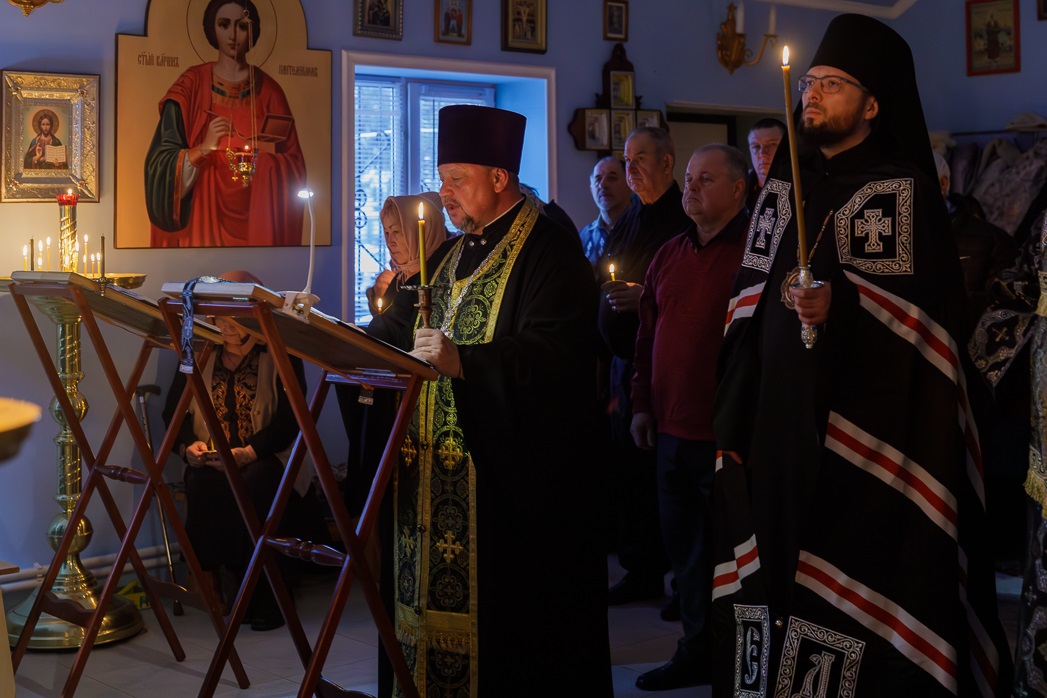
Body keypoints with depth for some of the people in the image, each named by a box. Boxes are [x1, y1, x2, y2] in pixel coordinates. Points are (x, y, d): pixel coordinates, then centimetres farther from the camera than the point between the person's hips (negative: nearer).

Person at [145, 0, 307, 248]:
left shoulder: (268, 90, 6)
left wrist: (264, 163, -15)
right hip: (204, 213, -1)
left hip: (255, 216, 2)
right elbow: (163, 162, -5)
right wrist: (203, 148, -21)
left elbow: (292, 163, 5)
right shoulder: (191, 85, 1)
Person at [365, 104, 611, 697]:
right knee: (432, 588, 11)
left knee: (499, 603, -3)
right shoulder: (452, 255, 18)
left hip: (511, 470, -8)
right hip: (434, 467, 8)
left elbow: (552, 352, -24)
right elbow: (400, 328, 19)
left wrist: (464, 361, -36)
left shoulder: (548, 253, -10)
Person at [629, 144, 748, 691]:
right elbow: (648, 333, 19)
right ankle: (699, 651, 27)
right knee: (685, 547, 14)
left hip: (728, 435, -7)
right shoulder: (669, 255, 14)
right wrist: (644, 404, 14)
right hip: (671, 430, 7)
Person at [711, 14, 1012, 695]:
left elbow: (926, 307, -12)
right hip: (773, 427, 6)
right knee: (769, 582, 8)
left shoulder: (904, 187, -2)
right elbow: (747, 307, 14)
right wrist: (733, 422, 9)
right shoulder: (782, 187, 15)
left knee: (854, 595, -5)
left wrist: (839, 306, -29)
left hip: (862, 432, -5)